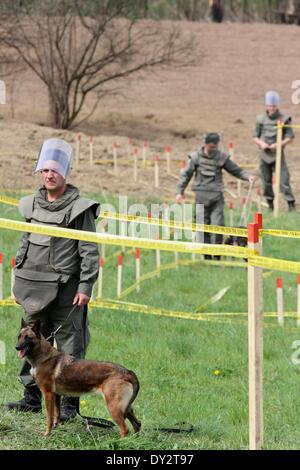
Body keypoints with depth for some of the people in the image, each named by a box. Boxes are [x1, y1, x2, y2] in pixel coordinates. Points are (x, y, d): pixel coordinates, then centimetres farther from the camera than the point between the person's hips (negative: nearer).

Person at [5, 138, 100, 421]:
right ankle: (32, 397, 19)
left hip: (66, 289, -6)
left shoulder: (79, 208, -5)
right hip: (34, 288, 6)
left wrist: (85, 286, -11)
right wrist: (19, 283, 17)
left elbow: (89, 251, -5)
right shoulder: (32, 205, 11)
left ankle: (69, 403, 3)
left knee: (69, 347, -1)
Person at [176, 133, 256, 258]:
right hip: (201, 196, 0)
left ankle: (218, 255, 4)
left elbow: (236, 170, 9)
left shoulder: (222, 157, 2)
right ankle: (207, 256, 10)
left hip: (217, 196, 0)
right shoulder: (196, 157, 1)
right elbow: (186, 174, 8)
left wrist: (248, 176, -8)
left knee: (218, 226, -7)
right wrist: (180, 191, 7)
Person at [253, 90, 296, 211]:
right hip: (264, 155, 3)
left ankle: (291, 205, -6)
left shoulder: (284, 119, -4)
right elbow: (255, 136, 11)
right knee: (266, 182, 8)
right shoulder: (261, 119, 4)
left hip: (278, 154, -3)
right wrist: (261, 143, -10)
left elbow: (290, 137, -2)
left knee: (284, 180, -10)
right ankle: (270, 205, 21)